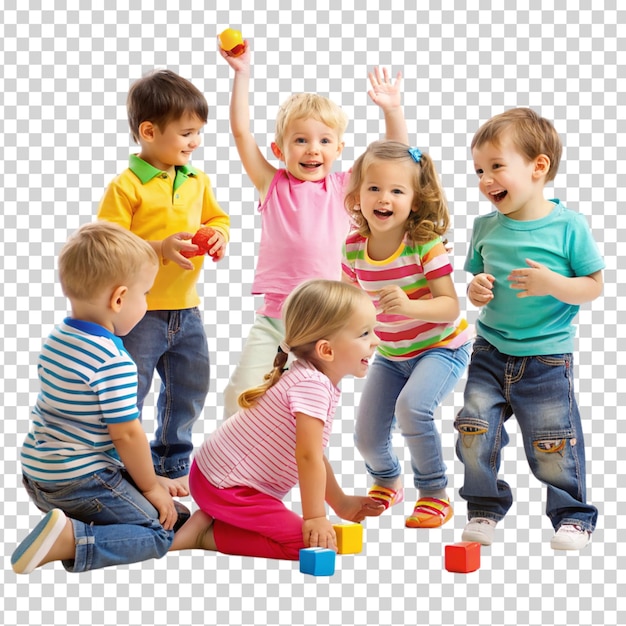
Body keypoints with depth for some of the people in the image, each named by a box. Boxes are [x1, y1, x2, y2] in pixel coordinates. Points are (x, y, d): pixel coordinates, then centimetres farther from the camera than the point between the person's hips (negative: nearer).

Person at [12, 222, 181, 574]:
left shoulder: (55, 340, 6)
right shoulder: (115, 362, -22)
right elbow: (126, 434, -20)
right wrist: (151, 488, -4)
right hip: (81, 482, -9)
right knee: (160, 534, -3)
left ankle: (63, 522, 3)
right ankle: (69, 540, -21)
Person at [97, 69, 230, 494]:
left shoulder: (198, 181, 5)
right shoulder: (126, 187, -15)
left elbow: (217, 219, 20)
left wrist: (218, 235, -3)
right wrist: (160, 248, -25)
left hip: (186, 309, 7)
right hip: (139, 312, -7)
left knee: (189, 394, 17)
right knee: (127, 397, 2)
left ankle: (172, 464, 35)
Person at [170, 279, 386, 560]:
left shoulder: (324, 383, 8)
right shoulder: (312, 384, -24)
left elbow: (314, 455, 16)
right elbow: (308, 456, -27)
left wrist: (340, 503, 16)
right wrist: (315, 518, -22)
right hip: (224, 485, -10)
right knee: (304, 541, -16)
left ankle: (210, 518, 13)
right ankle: (205, 535, -9)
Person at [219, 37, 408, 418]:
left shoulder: (345, 187, 6)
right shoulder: (273, 185, 4)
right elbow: (241, 131, -3)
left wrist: (393, 111, -6)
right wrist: (242, 74, -7)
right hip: (273, 315, 0)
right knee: (242, 392, -6)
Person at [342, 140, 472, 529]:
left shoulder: (427, 245, -24)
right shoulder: (354, 248, -10)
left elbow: (450, 306, -26)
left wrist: (409, 306, -42)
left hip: (442, 346, -5)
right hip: (390, 354, 5)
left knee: (412, 406, -32)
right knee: (367, 436, 3)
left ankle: (435, 495, -9)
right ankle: (387, 481, 41)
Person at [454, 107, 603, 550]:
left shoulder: (568, 226, -11)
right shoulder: (486, 227, 2)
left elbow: (594, 286, -7)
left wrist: (552, 283, -24)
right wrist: (476, 290, -8)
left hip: (547, 358, -4)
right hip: (491, 352, 4)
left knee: (552, 447, 2)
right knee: (474, 430, -3)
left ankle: (573, 516, 23)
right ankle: (485, 509, 17)